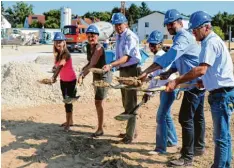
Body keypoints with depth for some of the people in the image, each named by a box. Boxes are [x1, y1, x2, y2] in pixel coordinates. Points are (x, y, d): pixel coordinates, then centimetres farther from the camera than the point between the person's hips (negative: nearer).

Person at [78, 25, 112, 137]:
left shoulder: (98, 48, -23)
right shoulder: (89, 47, 3)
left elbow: (92, 64, -30)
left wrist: (82, 76, -34)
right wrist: (83, 71, -2)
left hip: (103, 76, -9)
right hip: (96, 76, 9)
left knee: (98, 102, -10)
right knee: (98, 101, 22)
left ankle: (100, 129, -1)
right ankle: (101, 123, 40)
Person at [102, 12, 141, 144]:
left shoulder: (130, 37, -16)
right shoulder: (119, 36, 12)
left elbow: (127, 57, -27)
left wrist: (111, 66, -38)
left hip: (131, 70, -10)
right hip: (123, 71, 10)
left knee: (130, 104, -6)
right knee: (126, 103, 17)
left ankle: (130, 136, 0)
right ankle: (131, 131, 30)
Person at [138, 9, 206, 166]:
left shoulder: (183, 37, -20)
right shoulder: (181, 37, 14)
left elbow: (168, 57, -34)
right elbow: (178, 61, 19)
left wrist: (146, 72, -40)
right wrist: (168, 73, 1)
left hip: (194, 83, -11)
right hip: (199, 81, 11)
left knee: (185, 118, -9)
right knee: (197, 116, 20)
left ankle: (187, 157, -3)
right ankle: (199, 147, 34)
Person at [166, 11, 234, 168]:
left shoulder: (211, 42, -16)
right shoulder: (212, 41, 16)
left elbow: (201, 70, -27)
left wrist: (176, 81, -27)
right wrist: (205, 82, 14)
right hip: (221, 93, 11)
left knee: (221, 136, -7)